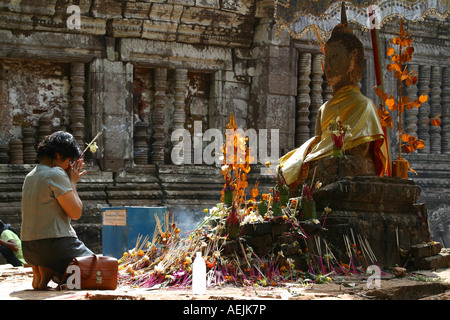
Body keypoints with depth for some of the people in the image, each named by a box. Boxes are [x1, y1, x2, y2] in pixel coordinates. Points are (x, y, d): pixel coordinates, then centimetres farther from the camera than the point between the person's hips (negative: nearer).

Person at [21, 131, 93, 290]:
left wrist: (70, 180, 18)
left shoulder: (30, 176, 15)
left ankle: (43, 271, 3)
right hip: (54, 246, -8)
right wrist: (72, 182, 2)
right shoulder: (56, 174, -13)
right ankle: (52, 272, -9)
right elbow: (76, 213, -11)